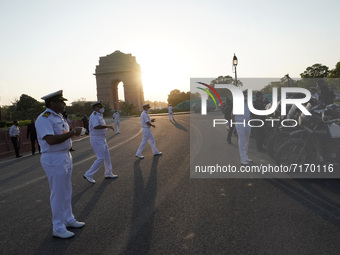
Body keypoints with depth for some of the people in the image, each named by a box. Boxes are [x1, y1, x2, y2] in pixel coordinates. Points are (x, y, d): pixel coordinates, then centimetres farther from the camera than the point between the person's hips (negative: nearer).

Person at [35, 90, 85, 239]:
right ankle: (58, 228, 15)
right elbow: (51, 140, -30)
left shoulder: (58, 116, 11)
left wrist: (74, 131, 1)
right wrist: (72, 133, -24)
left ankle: (68, 219, 35)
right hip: (54, 160, -9)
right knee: (58, 194, 1)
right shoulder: (44, 119, -18)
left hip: (65, 157, 10)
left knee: (66, 191, 19)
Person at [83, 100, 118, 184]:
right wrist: (108, 126, -31)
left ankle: (108, 173, 28)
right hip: (96, 139, -10)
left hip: (101, 139, 10)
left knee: (107, 156, 16)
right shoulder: (94, 115, -17)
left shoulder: (99, 115, 14)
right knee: (101, 158, -9)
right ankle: (88, 175, 2)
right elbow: (96, 126, -34)